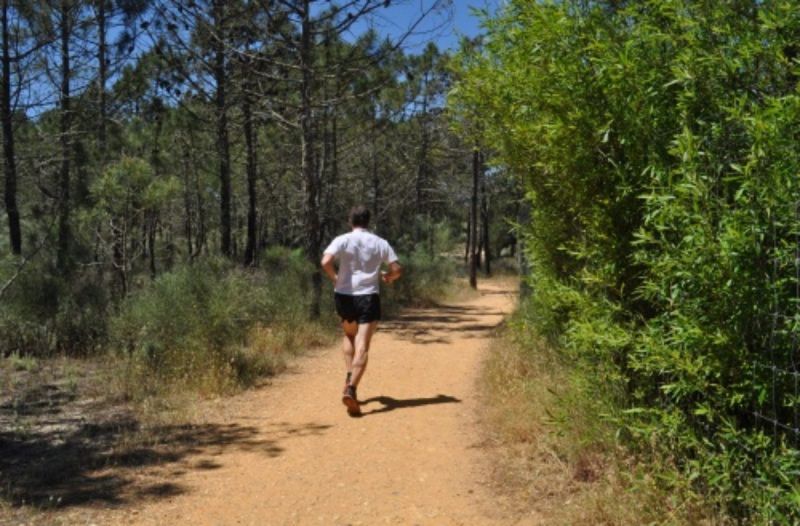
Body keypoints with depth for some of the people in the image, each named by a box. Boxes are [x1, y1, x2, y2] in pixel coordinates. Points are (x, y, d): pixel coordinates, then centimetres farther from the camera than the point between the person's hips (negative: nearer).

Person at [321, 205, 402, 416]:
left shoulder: (342, 240, -1)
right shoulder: (380, 243, 3)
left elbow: (325, 262, -17)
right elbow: (397, 269, 1)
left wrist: (335, 278, 1)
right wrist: (387, 277, 23)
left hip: (344, 296, 1)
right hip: (368, 297, -1)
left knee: (349, 336, 27)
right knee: (362, 347, -6)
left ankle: (350, 377, 14)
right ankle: (350, 389, -22)